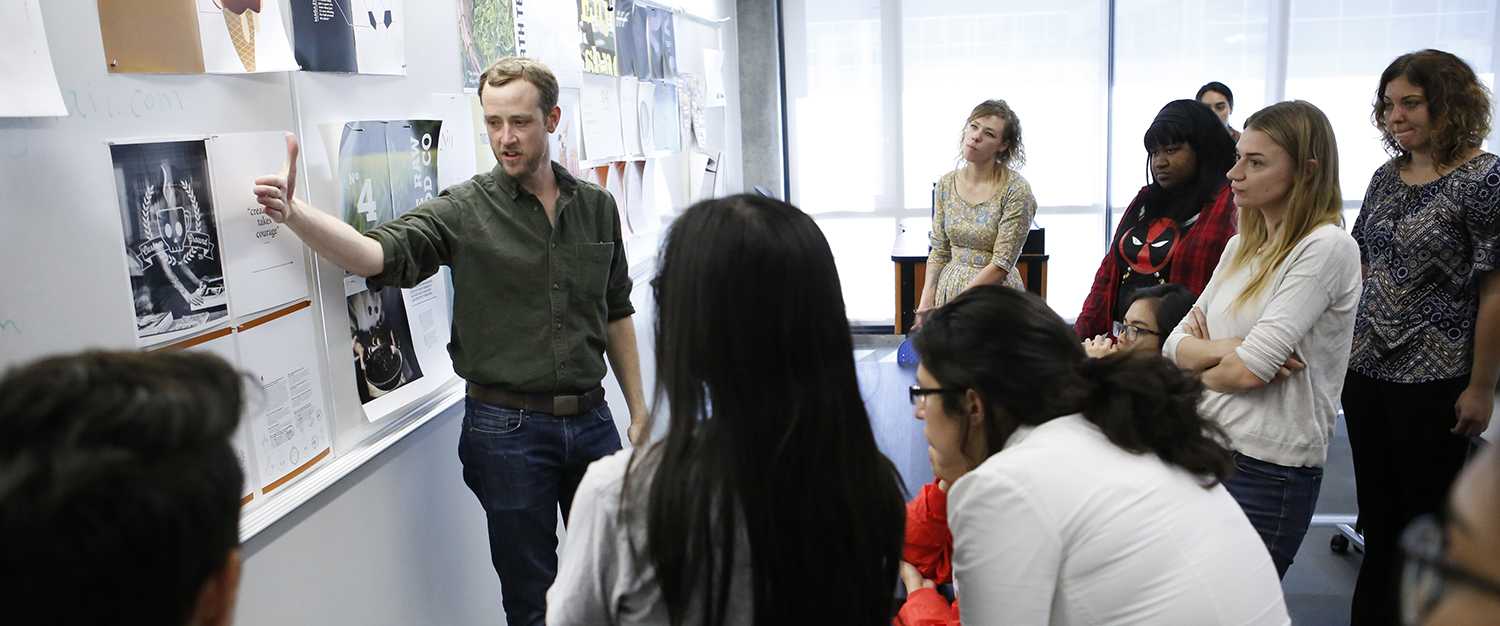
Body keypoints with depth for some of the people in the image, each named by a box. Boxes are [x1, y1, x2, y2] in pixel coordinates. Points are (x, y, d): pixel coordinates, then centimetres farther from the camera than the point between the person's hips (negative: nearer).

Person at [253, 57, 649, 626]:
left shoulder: (597, 207, 5)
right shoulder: (464, 211, -6)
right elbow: (375, 254, -21)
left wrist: (639, 410, 11)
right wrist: (292, 212, -39)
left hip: (590, 419, 3)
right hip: (508, 429, -3)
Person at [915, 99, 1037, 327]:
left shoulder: (1017, 191, -12)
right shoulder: (946, 185, 4)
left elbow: (1001, 264, -15)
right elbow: (939, 252, 8)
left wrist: (950, 310, -19)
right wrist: (926, 302, -5)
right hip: (948, 287, 4)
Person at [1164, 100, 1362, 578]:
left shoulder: (1327, 247, -13)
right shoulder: (1241, 246, 11)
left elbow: (1248, 371, -20)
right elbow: (1176, 344, 6)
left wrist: (1202, 367, 0)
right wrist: (1225, 348, -13)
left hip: (1268, 471, -7)